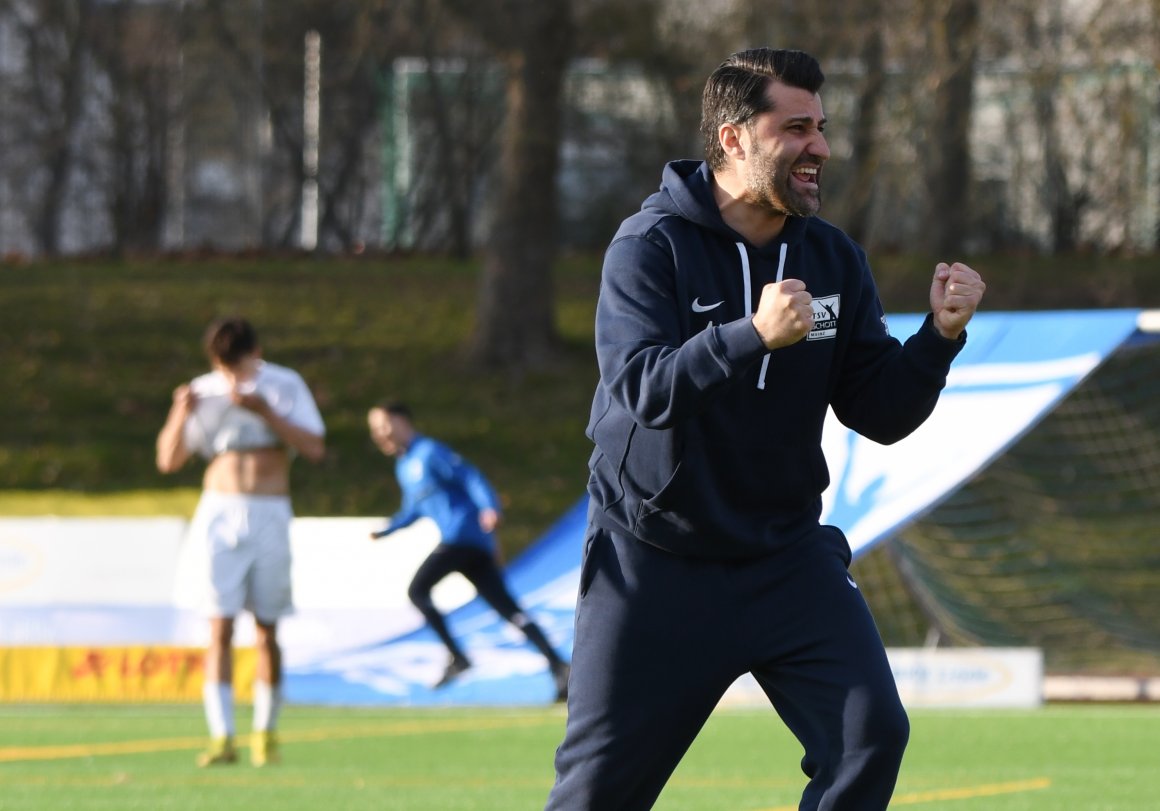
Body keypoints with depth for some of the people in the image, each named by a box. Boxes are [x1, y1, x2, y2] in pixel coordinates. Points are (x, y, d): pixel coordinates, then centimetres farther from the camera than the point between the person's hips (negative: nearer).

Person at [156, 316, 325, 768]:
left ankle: (265, 734, 18)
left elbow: (315, 448, -8)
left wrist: (265, 411, -17)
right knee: (221, 628, -10)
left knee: (267, 630, 3)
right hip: (220, 514, 0)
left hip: (269, 517, 0)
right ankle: (221, 738, -15)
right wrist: (180, 414, -13)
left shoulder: (285, 386, 3)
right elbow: (168, 460, 5)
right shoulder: (204, 392, 6)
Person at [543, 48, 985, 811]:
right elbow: (643, 389, -27)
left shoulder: (832, 259, 2)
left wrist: (940, 338, -17)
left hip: (787, 560, 4)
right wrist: (754, 336, -40)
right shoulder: (651, 247, -12)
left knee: (872, 736, -13)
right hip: (655, 568, -4)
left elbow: (880, 415, 0)